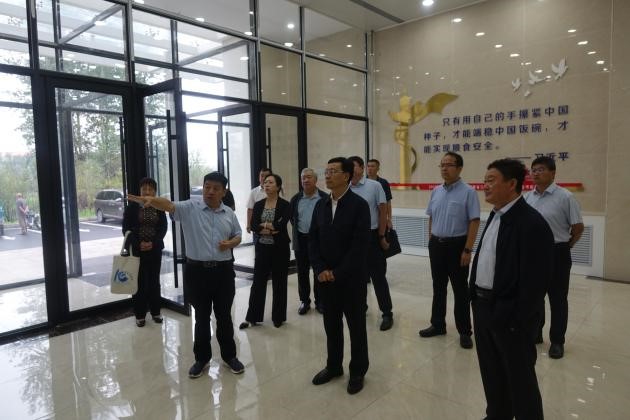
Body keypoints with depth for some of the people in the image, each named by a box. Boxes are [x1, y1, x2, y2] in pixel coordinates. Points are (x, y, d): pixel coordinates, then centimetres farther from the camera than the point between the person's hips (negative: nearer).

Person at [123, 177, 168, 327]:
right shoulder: (132, 206, -3)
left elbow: (163, 227, 0)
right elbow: (126, 228, -4)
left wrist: (153, 242, -14)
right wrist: (138, 243, -16)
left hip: (155, 249, 2)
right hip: (137, 249, -2)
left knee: (154, 280, 9)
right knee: (139, 281, 1)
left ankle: (155, 312, 20)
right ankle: (139, 314, 12)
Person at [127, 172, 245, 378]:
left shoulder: (229, 213, 5)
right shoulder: (190, 207, -5)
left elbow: (238, 235, 14)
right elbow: (169, 205, -22)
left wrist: (230, 243, -8)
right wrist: (150, 199, -42)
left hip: (223, 271, 2)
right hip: (197, 270, -2)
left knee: (224, 315, 12)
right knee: (201, 316, 11)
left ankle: (229, 356, 29)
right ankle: (201, 358, 28)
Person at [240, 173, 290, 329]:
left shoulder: (284, 205, -6)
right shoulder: (258, 205, 5)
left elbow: (281, 225, -20)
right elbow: (253, 226, -6)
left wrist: (264, 225, -10)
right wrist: (271, 229, -18)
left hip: (280, 248, -3)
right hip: (262, 248, 3)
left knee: (279, 283, 7)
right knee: (258, 282, 6)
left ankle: (278, 317, 22)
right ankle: (252, 317, 17)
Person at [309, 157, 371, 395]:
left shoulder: (359, 205, -10)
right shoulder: (320, 205, 7)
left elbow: (360, 245, -16)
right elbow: (312, 240, 6)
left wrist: (338, 273, -16)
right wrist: (320, 270, -7)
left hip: (352, 278, -5)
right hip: (325, 277, 5)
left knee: (356, 326, 10)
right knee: (331, 325, 16)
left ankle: (358, 371, 27)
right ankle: (333, 366, 34)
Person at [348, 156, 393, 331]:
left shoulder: (374, 186, -7)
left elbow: (383, 211, -5)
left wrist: (381, 236, -5)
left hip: (371, 236, -3)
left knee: (378, 277, 3)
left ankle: (387, 313, 14)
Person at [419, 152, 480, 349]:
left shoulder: (468, 192, -11)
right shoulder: (436, 191, 7)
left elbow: (474, 222, -13)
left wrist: (468, 250, -17)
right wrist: (431, 243, 13)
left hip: (457, 245, -5)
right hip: (436, 244, 5)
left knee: (460, 290, 5)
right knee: (438, 287, 15)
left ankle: (465, 331, 18)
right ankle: (437, 324, 29)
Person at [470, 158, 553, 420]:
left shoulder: (531, 223, -19)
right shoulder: (496, 215, 9)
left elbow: (535, 280, -20)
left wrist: (518, 320, -18)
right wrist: (476, 298, 12)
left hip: (510, 314, -8)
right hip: (483, 305, 8)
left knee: (519, 377, 10)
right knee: (491, 372, 22)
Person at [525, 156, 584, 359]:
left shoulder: (565, 197, -12)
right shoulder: (527, 197, 4)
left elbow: (578, 227, -6)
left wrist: (563, 246, 3)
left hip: (556, 253, -5)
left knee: (557, 299, 6)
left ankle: (557, 341, 20)